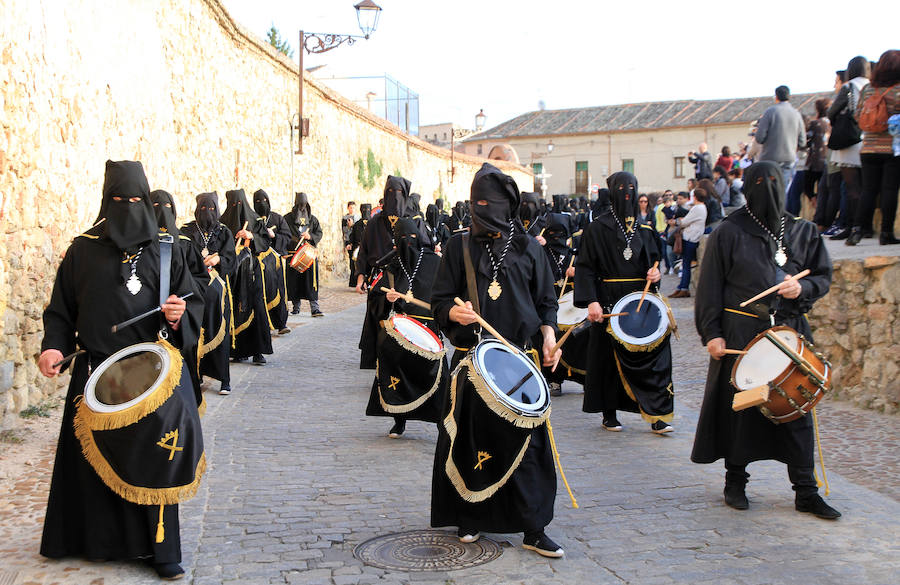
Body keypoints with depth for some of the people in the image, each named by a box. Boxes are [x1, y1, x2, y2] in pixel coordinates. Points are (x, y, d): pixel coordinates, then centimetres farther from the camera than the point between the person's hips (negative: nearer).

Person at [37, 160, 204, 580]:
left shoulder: (166, 251, 4)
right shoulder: (83, 250, 6)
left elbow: (194, 303, 4)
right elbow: (61, 309, 8)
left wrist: (180, 315, -17)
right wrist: (55, 346, -8)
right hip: (95, 373, 1)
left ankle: (160, 548, 11)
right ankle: (96, 538, 25)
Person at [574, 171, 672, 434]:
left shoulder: (644, 229, 12)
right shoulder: (598, 228, -1)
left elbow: (654, 259, 21)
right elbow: (585, 267, -5)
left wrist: (656, 272, -4)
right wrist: (591, 301, -15)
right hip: (610, 301, -3)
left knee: (654, 352, -6)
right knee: (609, 358, 2)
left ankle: (657, 415, -2)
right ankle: (609, 414, 15)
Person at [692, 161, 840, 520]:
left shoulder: (803, 231, 10)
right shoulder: (729, 233, -1)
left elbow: (824, 276, 14)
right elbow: (710, 287, -2)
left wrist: (803, 288, -8)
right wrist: (711, 332, -9)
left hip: (790, 330, 3)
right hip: (741, 332, -3)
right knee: (739, 405, 4)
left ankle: (805, 491, 11)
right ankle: (735, 481, 21)